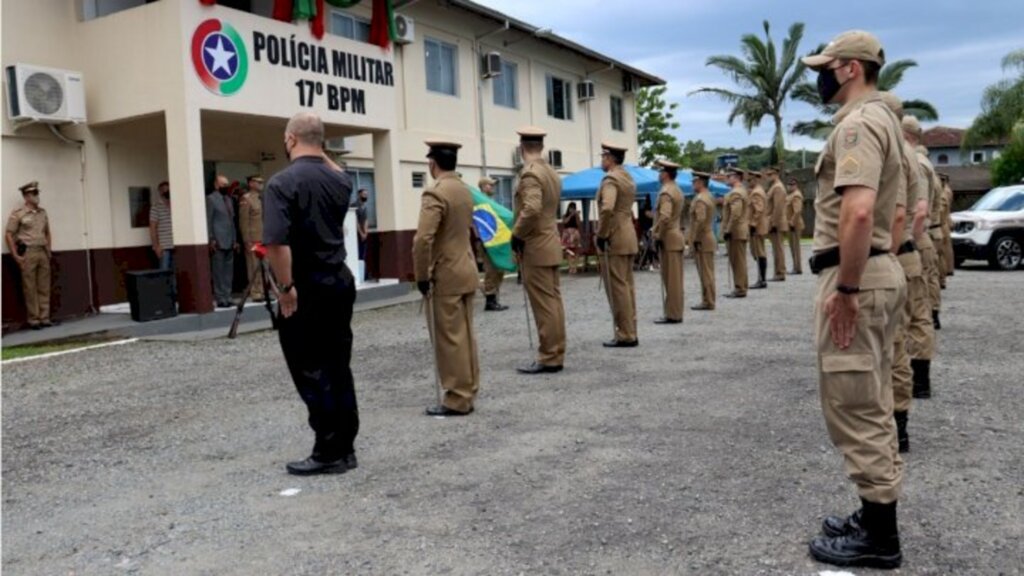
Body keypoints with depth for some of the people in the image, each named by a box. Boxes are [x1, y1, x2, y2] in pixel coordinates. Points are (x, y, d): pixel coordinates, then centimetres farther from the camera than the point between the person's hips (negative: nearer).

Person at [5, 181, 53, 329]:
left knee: (44, 287, 6)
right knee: (30, 288, -2)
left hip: (43, 252, 5)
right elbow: (9, 235, -4)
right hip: (27, 253, -5)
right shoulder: (18, 213, -4)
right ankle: (33, 320, 3)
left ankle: (44, 318, 11)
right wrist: (15, 255, -9)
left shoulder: (42, 212, 13)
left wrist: (49, 250, 14)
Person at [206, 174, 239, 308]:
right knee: (219, 273, -4)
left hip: (230, 242, 7)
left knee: (229, 273, 7)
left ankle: (227, 297, 12)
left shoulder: (228, 200, 19)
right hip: (218, 242, -7)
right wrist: (211, 240, -15)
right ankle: (221, 299, -1)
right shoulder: (211, 199, -3)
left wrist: (235, 240, 13)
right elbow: (208, 221, -9)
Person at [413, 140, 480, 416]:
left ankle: (457, 400, 4)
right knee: (465, 336, 12)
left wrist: (422, 277, -15)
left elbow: (423, 240, -24)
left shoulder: (435, 193, -17)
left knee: (449, 340, -2)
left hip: (444, 277, -8)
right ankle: (467, 394, 19)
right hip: (466, 271, 9)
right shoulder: (465, 190, 11)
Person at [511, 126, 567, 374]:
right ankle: (556, 355, 15)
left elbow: (532, 209, -29)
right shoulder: (551, 172, 14)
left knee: (543, 305, -6)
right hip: (550, 244, 9)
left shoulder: (530, 173, -15)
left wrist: (516, 235, -16)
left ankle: (548, 358, -1)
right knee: (553, 302, 10)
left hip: (535, 248, -9)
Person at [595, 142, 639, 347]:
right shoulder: (628, 178, 17)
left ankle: (625, 336, -3)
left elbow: (607, 209, -29)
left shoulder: (610, 179, -13)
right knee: (627, 286, 11)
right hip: (629, 237, 9)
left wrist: (601, 235, -18)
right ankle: (630, 332, 15)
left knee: (617, 288, -6)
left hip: (614, 240, -9)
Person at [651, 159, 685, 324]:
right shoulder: (677, 190, 16)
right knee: (675, 278, 11)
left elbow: (664, 217, -26)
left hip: (668, 238, -10)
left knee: (671, 279, -6)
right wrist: (656, 229, 16)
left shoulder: (666, 192, -15)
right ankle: (675, 313, 15)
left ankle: (672, 315, -3)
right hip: (678, 236, 10)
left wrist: (658, 236, -17)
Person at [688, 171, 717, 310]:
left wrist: (696, 239, -21)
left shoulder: (700, 199, -16)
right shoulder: (708, 196, 15)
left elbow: (700, 220, -25)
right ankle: (708, 300, 18)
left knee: (705, 272, -5)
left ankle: (708, 302, -1)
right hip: (708, 238, 10)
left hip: (702, 240, -10)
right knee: (707, 272, 13)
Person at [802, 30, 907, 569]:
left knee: (853, 408, -4)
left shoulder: (857, 122, -15)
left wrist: (844, 288, -25)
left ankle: (878, 536, 6)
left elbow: (858, 211, -29)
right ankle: (877, 517, 27)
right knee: (871, 406, 16)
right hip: (879, 269, 11)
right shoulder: (882, 117, 19)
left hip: (854, 275, -11)